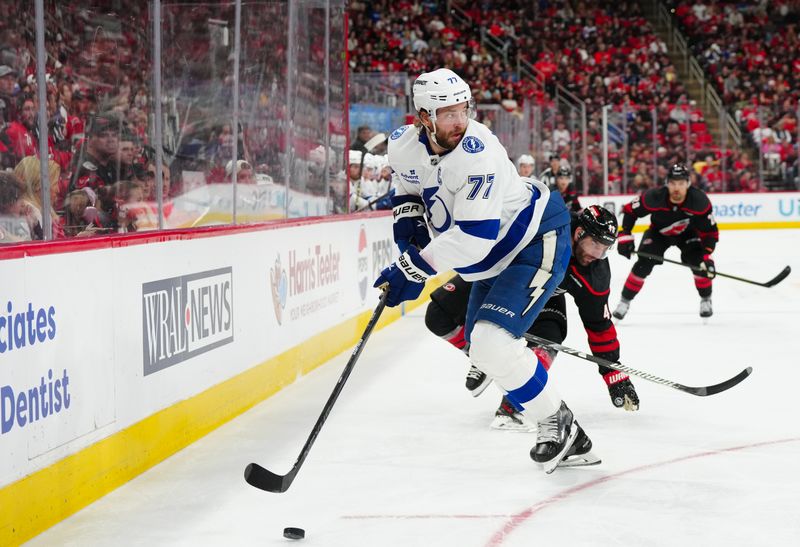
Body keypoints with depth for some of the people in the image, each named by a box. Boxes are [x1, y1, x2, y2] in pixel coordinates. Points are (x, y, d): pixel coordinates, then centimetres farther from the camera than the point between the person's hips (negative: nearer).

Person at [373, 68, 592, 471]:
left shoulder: (479, 153, -32)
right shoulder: (402, 145, -9)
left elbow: (473, 237, -35)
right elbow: (407, 184, 16)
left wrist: (414, 269, -30)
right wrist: (408, 218, -4)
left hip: (538, 243, -9)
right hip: (493, 259, 9)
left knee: (492, 341, -23)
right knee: (481, 345, 14)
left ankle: (555, 421, -1)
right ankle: (566, 437, 25)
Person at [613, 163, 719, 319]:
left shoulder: (699, 201, -34)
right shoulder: (654, 197, -35)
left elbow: (710, 231, -26)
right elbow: (629, 210, -18)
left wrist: (707, 256, -38)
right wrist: (625, 236, -24)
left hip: (687, 233, 0)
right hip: (658, 232, 0)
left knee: (699, 262, -19)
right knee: (643, 264, -14)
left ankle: (706, 300, 5)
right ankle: (625, 301, 4)